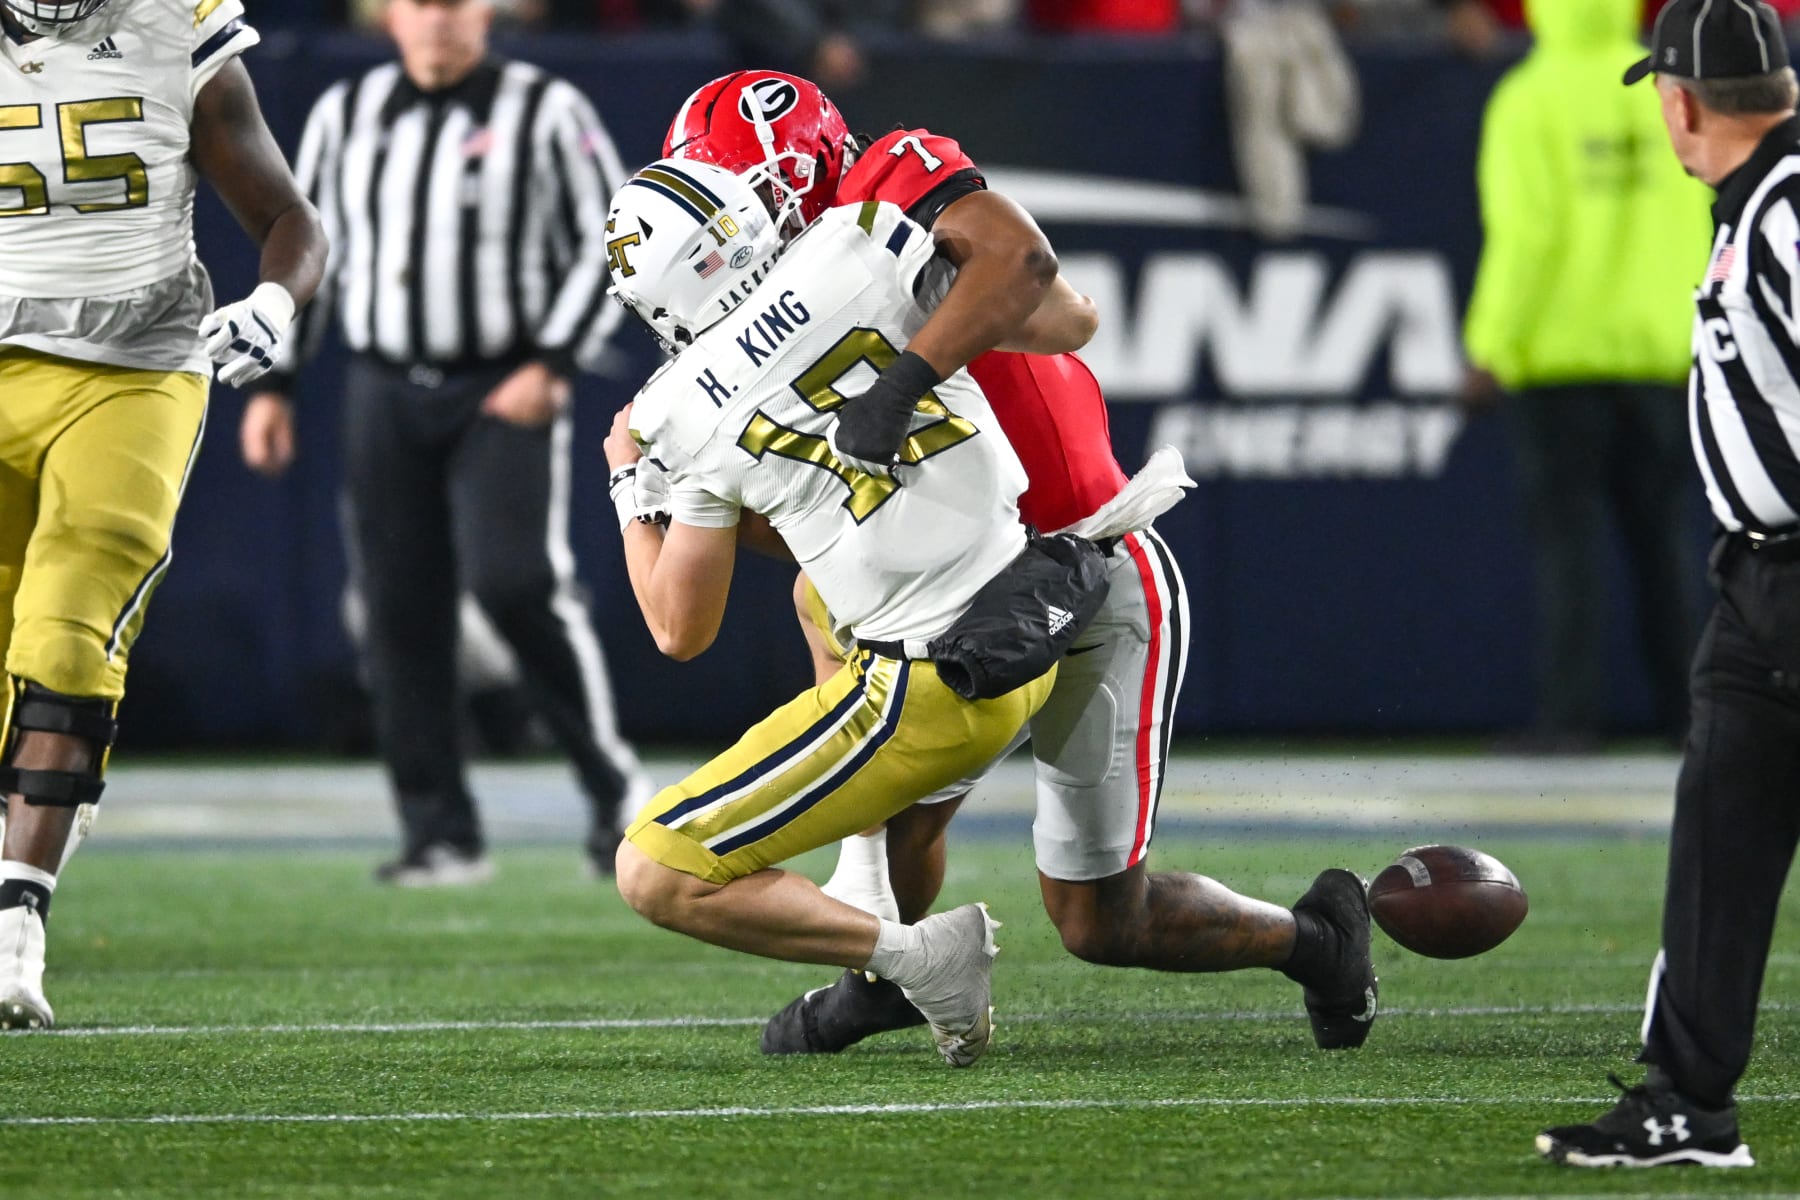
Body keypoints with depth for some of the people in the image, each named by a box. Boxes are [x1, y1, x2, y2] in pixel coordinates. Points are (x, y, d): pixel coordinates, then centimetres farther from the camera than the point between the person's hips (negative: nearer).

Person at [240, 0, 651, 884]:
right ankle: (441, 835, 6)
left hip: (505, 393, -4)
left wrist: (552, 365, -13)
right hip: (384, 395, 4)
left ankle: (613, 785, -3)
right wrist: (274, 384, 13)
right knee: (401, 612, 0)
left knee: (516, 580, -19)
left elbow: (606, 246, -2)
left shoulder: (543, 113, -1)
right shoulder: (344, 115, 11)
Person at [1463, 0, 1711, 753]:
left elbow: (1525, 231, -15)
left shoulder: (1530, 99, -9)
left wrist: (1492, 347, -10)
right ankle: (1684, 708, 9)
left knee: (1564, 529, -1)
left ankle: (1570, 711, -5)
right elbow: (1703, 219, 4)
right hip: (1659, 349, 4)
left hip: (1560, 351, -4)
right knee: (1661, 529, 10)